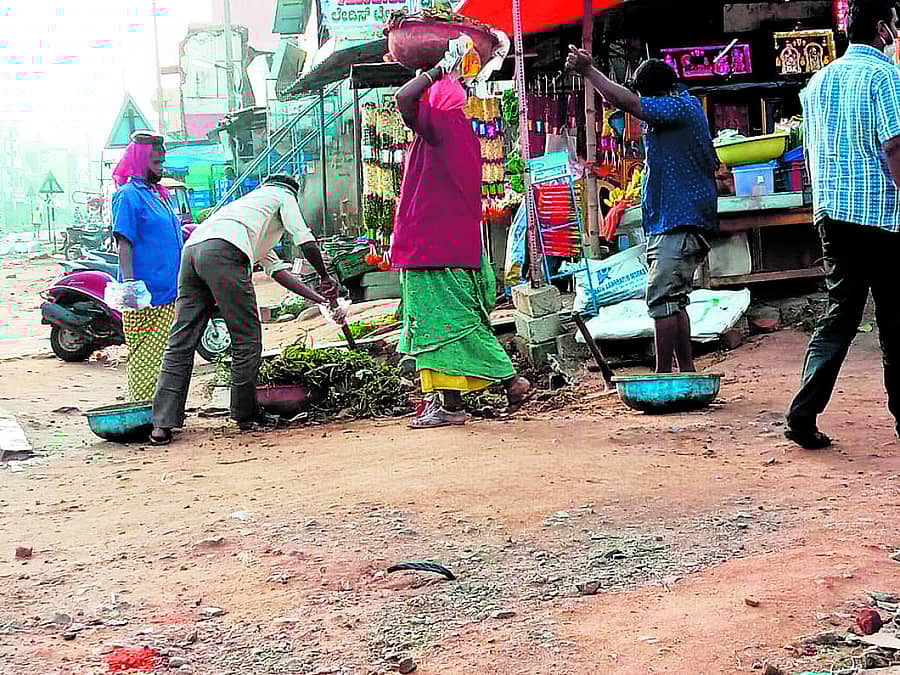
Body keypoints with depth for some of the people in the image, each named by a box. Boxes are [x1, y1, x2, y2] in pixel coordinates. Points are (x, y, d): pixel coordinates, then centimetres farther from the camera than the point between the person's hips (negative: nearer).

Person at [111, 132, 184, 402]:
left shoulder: (158, 194, 19)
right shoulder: (129, 194, -9)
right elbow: (124, 244, -16)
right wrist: (129, 284, -24)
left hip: (168, 292, 9)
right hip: (145, 297, -9)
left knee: (165, 356, 12)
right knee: (145, 358, -6)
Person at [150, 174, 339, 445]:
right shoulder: (283, 195, 25)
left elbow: (277, 269, 39)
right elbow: (305, 240, 11)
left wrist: (317, 297, 37)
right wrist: (325, 276, 24)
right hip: (223, 251, -8)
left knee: (181, 343, 3)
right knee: (247, 339, 3)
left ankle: (163, 424, -2)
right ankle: (246, 415, 10)